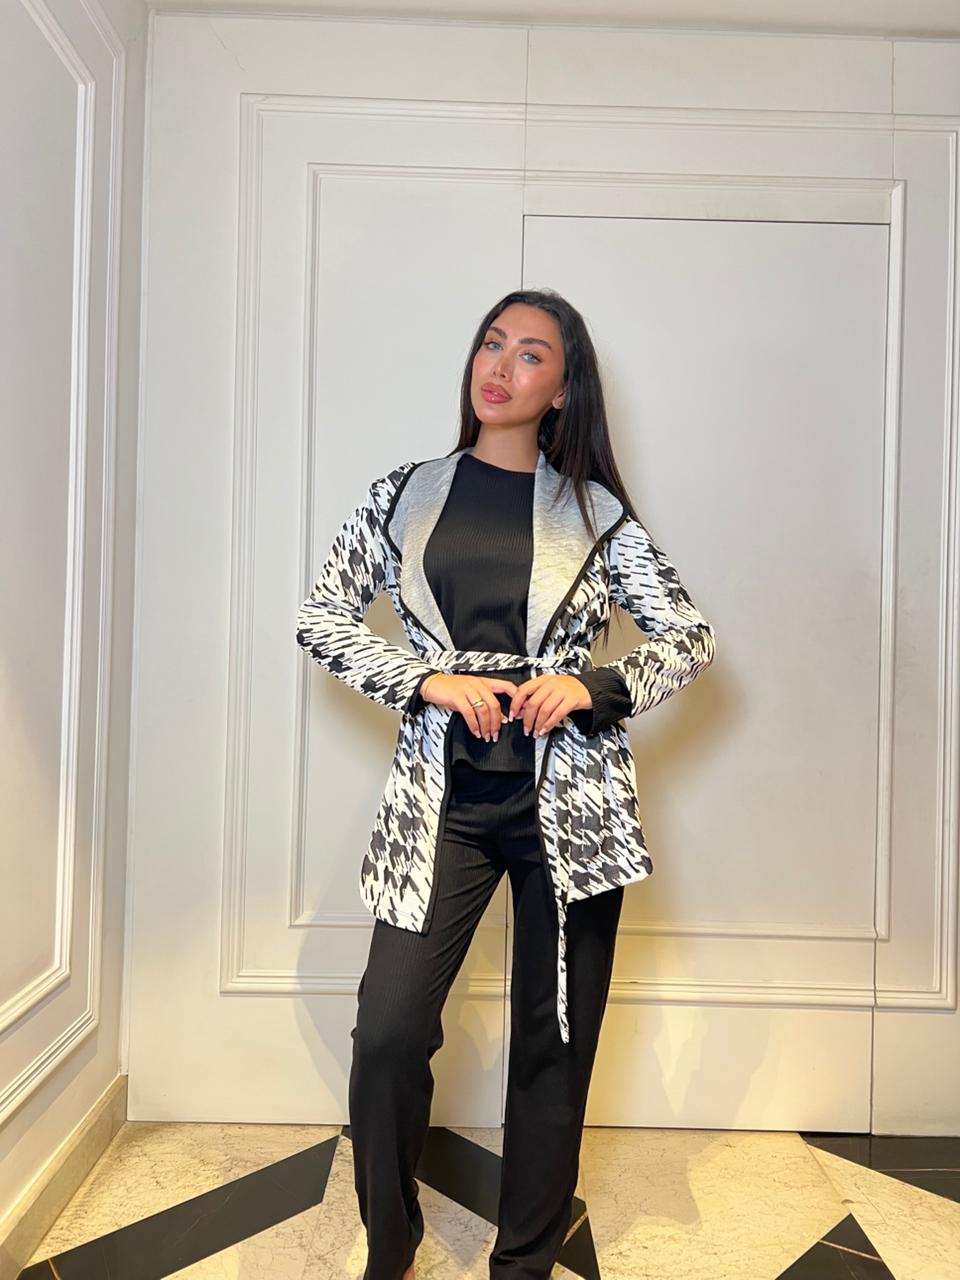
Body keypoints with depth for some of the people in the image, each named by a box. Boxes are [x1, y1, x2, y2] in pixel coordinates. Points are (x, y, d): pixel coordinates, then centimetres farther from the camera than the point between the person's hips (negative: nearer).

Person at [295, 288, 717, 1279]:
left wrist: (594, 689, -11)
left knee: (554, 1041, 8)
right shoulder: (405, 495, 8)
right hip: (441, 790, 1)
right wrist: (428, 680, -9)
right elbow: (322, 619, 5)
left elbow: (690, 639, 7)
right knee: (389, 1031, -3)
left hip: (569, 795, 0)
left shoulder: (597, 512, 5)